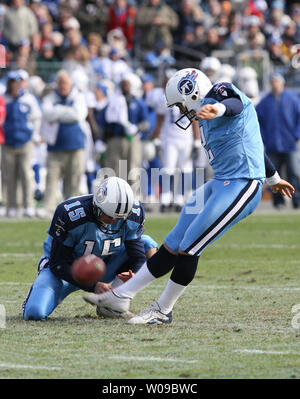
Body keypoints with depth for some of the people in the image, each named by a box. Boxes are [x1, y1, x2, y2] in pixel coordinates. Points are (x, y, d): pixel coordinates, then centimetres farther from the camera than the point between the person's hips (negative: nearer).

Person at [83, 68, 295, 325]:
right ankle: (121, 296, 14)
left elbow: (235, 103, -36)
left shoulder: (219, 94, -9)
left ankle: (163, 311, 7)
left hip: (241, 186, -10)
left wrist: (218, 109, -60)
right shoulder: (209, 118, 21)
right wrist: (273, 178, 47)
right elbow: (249, 146, 33)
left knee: (189, 247, -8)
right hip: (221, 184, 10)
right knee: (174, 245, 10)